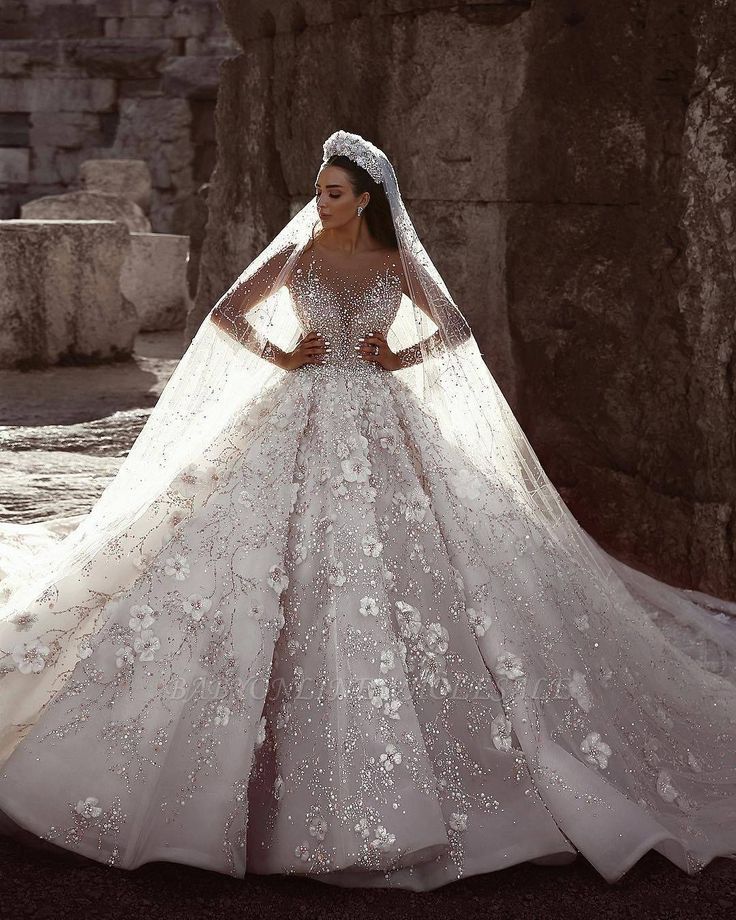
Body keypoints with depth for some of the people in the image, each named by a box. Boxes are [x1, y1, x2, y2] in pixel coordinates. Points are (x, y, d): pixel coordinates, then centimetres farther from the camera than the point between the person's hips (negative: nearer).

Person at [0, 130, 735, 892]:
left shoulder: (396, 263, 6)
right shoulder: (295, 255, 6)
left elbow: (456, 329, 13)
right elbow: (226, 315, 11)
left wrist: (400, 358, 0)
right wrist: (279, 356, 0)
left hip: (380, 426, 0)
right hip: (304, 423, 0)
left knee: (392, 565, -6)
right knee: (298, 566, -7)